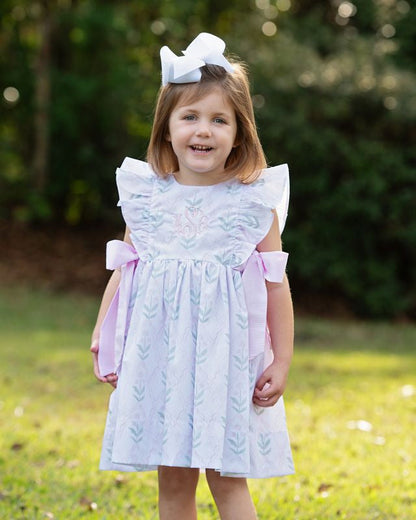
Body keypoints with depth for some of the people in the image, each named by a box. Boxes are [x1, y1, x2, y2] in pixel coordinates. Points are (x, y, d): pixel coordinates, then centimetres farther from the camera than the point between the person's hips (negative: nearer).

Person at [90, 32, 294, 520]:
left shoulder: (256, 203, -3)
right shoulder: (145, 197, 3)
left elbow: (276, 285, 0)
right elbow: (122, 272, 12)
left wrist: (281, 361, -1)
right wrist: (103, 339, 6)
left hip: (227, 358, -2)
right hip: (158, 357, 3)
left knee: (227, 480, -2)